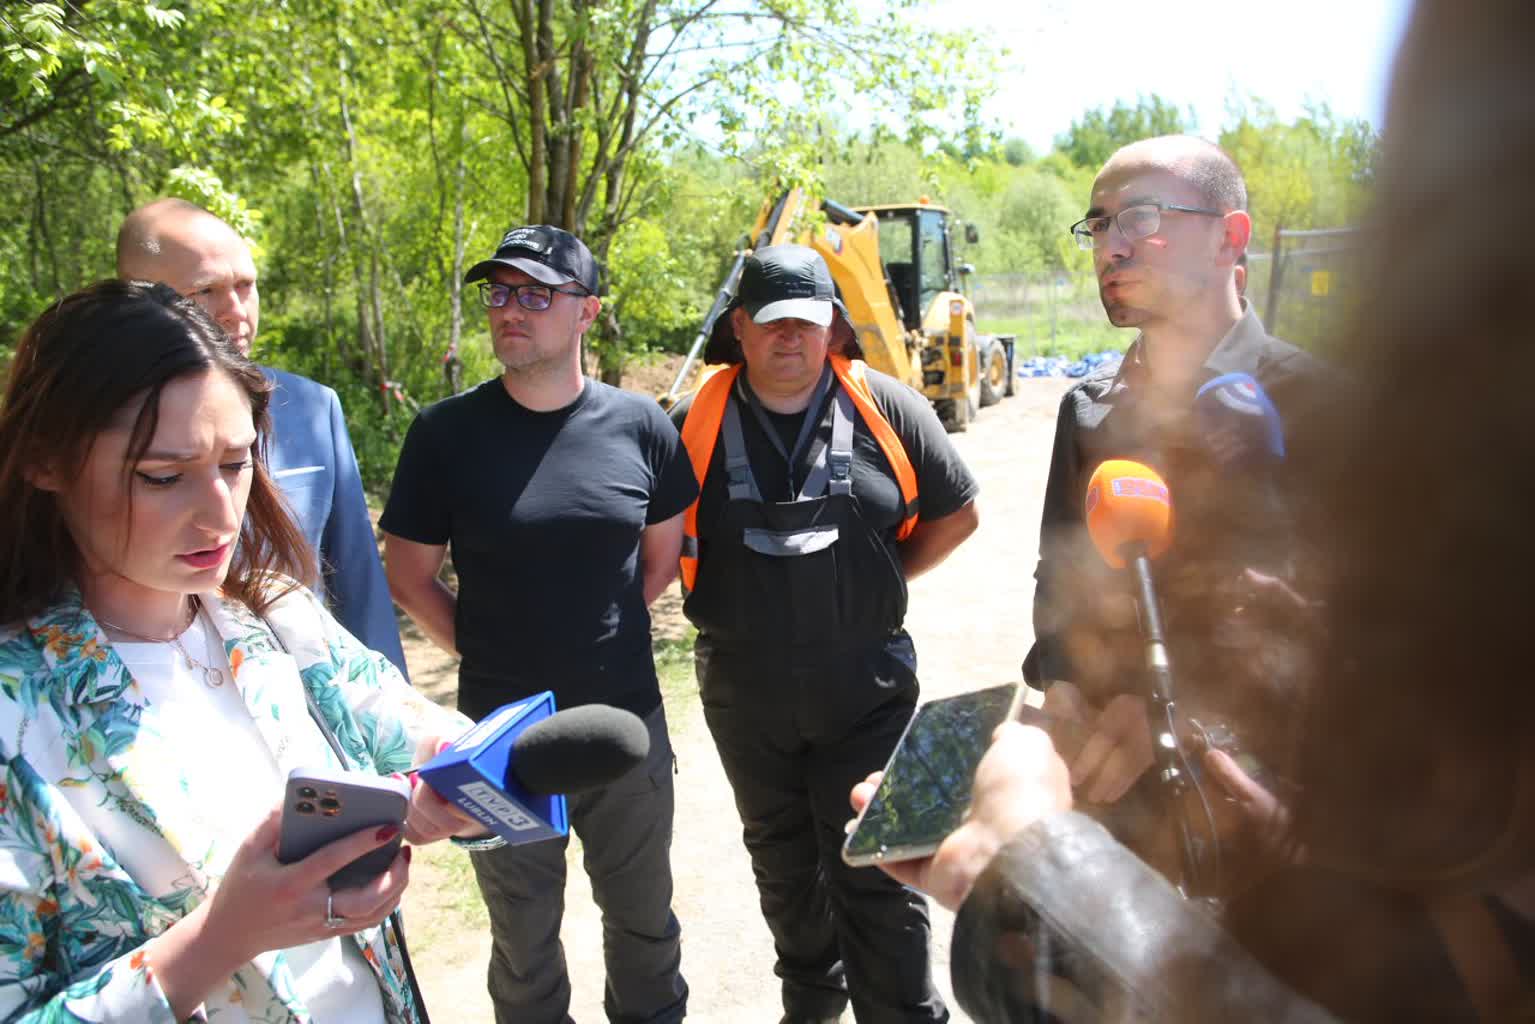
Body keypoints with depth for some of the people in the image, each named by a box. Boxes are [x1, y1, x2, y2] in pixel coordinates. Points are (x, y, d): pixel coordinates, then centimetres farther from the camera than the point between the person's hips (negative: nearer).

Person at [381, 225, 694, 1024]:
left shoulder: (639, 426, -5)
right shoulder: (447, 432, -9)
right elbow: (409, 572, -1)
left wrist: (607, 630, 3)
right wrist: (482, 649, -4)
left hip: (628, 719, 2)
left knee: (644, 914, 21)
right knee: (524, 935, 19)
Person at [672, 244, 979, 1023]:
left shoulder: (887, 409, -4)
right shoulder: (697, 424, -3)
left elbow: (956, 513, 5)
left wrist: (884, 580, -1)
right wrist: (723, 593, 2)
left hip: (865, 683, -2)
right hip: (744, 689, 2)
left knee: (877, 870, 3)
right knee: (782, 863, 20)